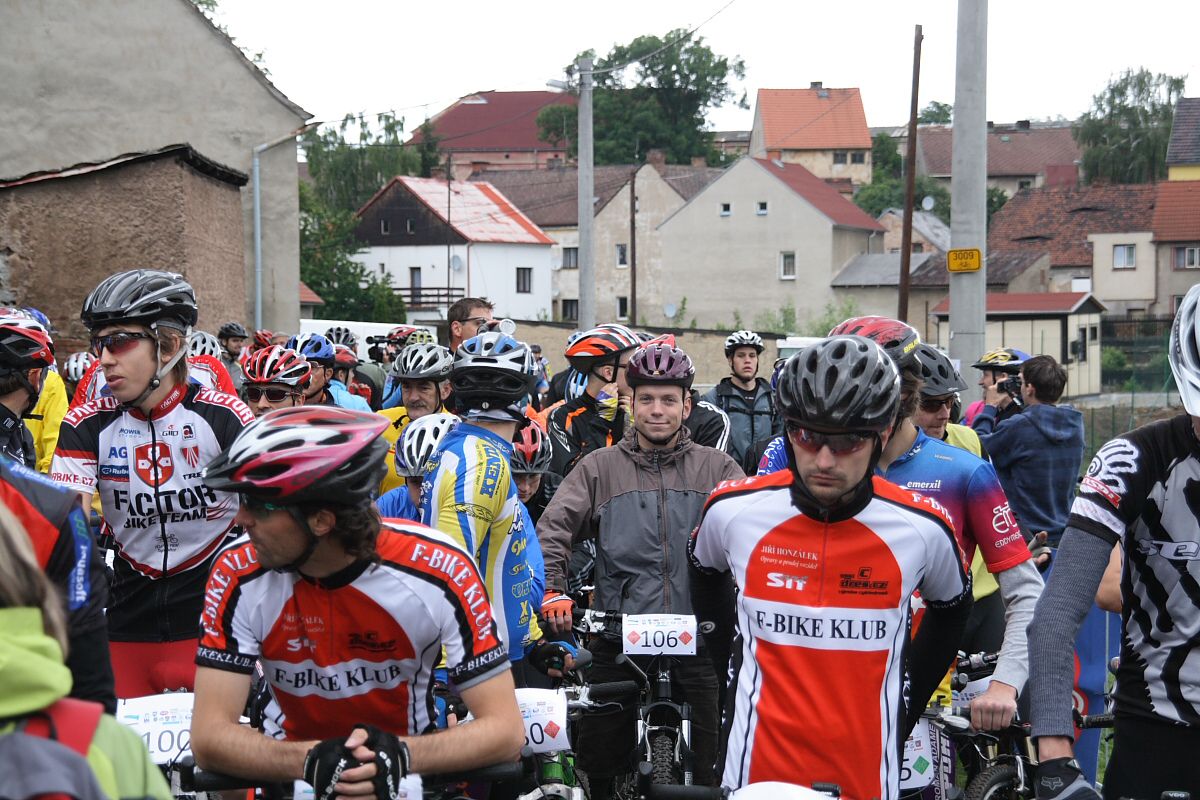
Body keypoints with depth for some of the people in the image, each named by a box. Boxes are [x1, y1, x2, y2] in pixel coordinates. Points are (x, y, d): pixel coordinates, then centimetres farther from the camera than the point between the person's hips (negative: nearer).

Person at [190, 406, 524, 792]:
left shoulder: (439, 571, -18)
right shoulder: (239, 575, -15)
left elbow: (504, 729, -17)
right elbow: (209, 735, -16)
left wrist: (401, 753, -33)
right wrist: (309, 759, -32)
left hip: (414, 775, -1)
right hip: (298, 779, 1)